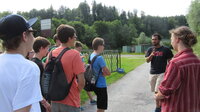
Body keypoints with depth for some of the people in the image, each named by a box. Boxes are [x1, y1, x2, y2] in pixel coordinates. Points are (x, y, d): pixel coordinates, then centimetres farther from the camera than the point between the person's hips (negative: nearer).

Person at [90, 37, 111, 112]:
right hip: (101, 85, -9)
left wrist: (102, 72, -4)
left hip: (95, 84, 9)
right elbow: (108, 73, -20)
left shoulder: (91, 56, 5)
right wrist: (104, 73, -1)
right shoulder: (99, 58, -23)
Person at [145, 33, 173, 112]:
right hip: (152, 73, 5)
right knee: (155, 91, 12)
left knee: (157, 91, -11)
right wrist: (151, 55, -20)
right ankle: (160, 105, 28)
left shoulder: (165, 49, -5)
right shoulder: (150, 49, 7)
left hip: (162, 73, -4)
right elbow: (147, 61, 0)